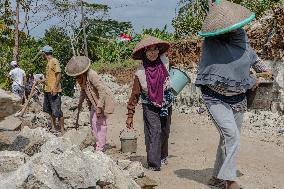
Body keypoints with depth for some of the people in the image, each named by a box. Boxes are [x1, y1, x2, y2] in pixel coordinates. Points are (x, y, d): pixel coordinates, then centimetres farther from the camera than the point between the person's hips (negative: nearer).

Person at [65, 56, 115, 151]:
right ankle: (99, 143, 26)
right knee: (93, 122, 13)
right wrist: (80, 102, 17)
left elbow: (102, 91, -30)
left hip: (102, 100, -9)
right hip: (94, 101, 9)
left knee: (100, 123, -6)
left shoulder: (92, 75, -28)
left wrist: (99, 107, -31)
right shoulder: (81, 76, 0)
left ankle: (100, 148, 0)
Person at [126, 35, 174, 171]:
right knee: (154, 132, -16)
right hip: (150, 106, -4)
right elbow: (135, 95, -8)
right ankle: (153, 164, -12)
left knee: (164, 132, 15)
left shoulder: (164, 61, -7)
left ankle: (162, 156, 35)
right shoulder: (140, 72, -15)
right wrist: (130, 116, -5)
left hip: (166, 104, 4)